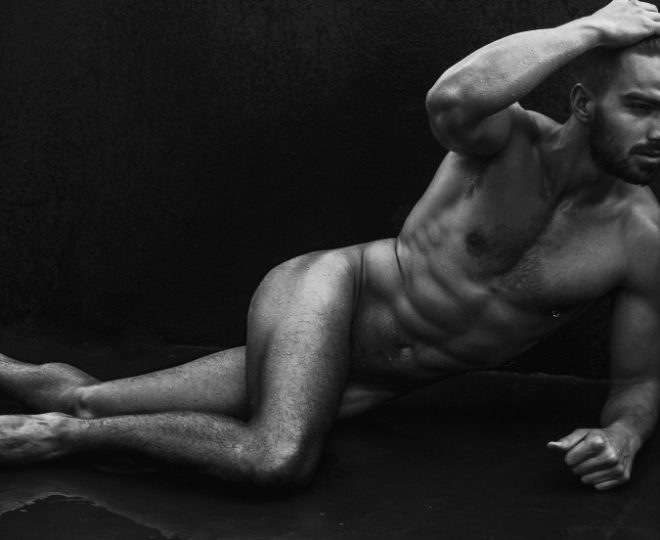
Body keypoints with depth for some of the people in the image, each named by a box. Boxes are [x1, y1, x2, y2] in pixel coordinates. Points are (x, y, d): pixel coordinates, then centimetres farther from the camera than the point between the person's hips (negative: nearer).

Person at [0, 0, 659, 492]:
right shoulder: (508, 140, -15)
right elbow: (450, 97, -40)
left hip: (377, 380, 4)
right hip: (326, 291, -4)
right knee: (280, 459, -32)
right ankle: (60, 432, -11)